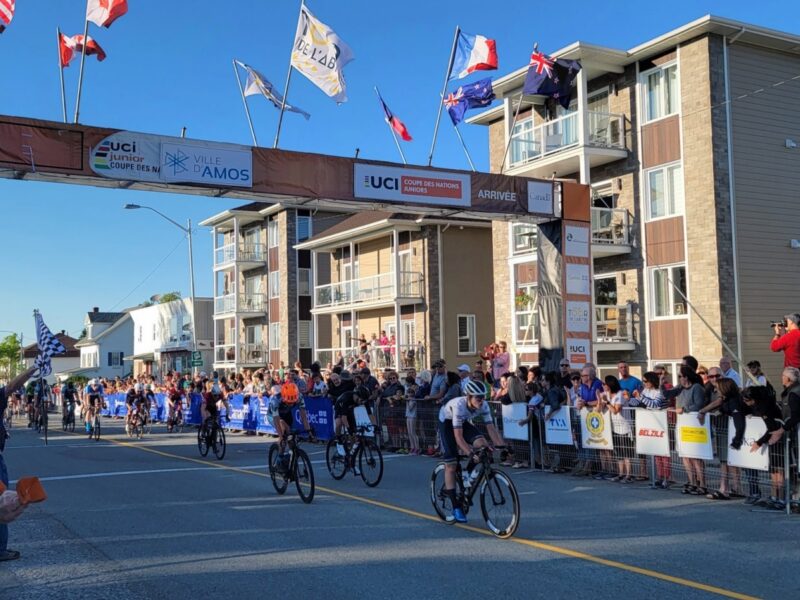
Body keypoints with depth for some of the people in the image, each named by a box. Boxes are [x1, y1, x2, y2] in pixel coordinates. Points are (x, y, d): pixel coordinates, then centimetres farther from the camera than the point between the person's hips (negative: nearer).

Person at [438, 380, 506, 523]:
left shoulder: (483, 406, -24)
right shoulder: (459, 405, -38)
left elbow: (491, 428, -25)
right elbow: (458, 436, -40)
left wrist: (502, 446, -38)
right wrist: (470, 453, -50)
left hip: (464, 422, 5)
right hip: (447, 422, -5)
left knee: (482, 444, -25)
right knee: (451, 465, -11)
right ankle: (456, 508, -5)